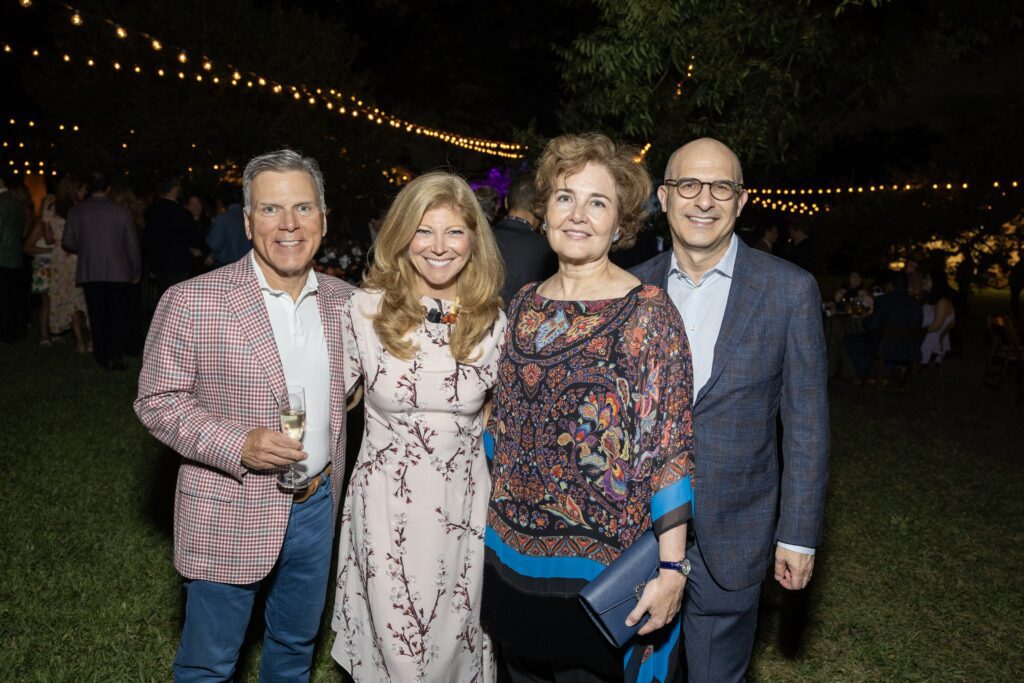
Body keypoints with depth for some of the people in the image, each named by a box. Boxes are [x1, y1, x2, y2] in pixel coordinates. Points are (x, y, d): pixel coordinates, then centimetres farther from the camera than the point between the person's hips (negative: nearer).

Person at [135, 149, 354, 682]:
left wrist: (331, 484, 5)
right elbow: (157, 401, -11)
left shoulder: (343, 301, 0)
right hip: (228, 517, -4)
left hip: (316, 507, 4)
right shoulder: (191, 302, -14)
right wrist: (238, 444, -24)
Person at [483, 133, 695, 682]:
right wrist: (493, 521, 11)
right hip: (513, 553, 5)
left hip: (601, 565, -5)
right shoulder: (525, 304, 3)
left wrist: (672, 567, -17)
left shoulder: (647, 312, -13)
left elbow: (669, 447, -15)